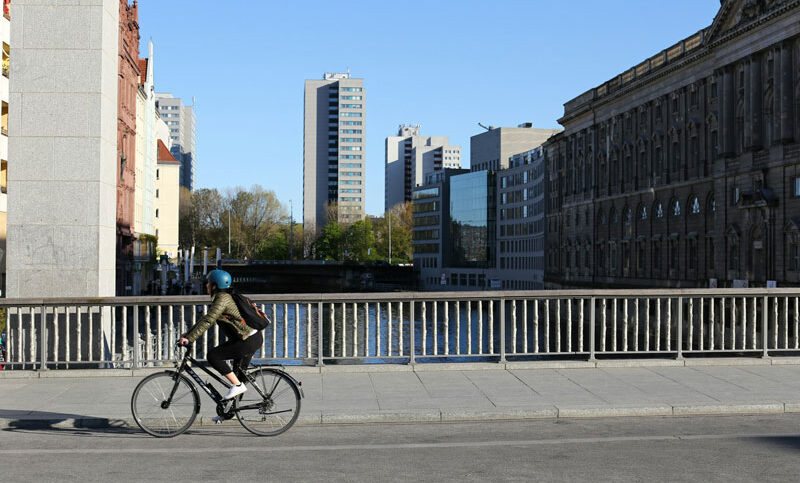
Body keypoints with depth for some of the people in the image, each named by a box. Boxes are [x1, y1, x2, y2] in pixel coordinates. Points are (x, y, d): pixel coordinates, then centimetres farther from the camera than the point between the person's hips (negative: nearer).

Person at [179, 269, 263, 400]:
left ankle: (237, 385, -9)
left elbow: (208, 321, -21)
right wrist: (187, 334, 19)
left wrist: (189, 339, -20)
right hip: (253, 337, 10)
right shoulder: (222, 297, 16)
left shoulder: (223, 299, -15)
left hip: (249, 341, -10)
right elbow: (206, 319, 22)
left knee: (213, 355, -10)